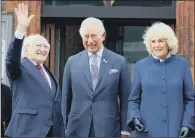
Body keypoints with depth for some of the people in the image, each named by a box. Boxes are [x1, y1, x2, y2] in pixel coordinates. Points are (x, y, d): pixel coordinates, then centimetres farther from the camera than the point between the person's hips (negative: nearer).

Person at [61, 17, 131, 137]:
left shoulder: (119, 61, -1)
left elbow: (126, 99, 0)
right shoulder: (72, 62, 4)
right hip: (77, 128, 1)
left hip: (108, 128, -1)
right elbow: (66, 98, 7)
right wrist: (66, 127, 6)